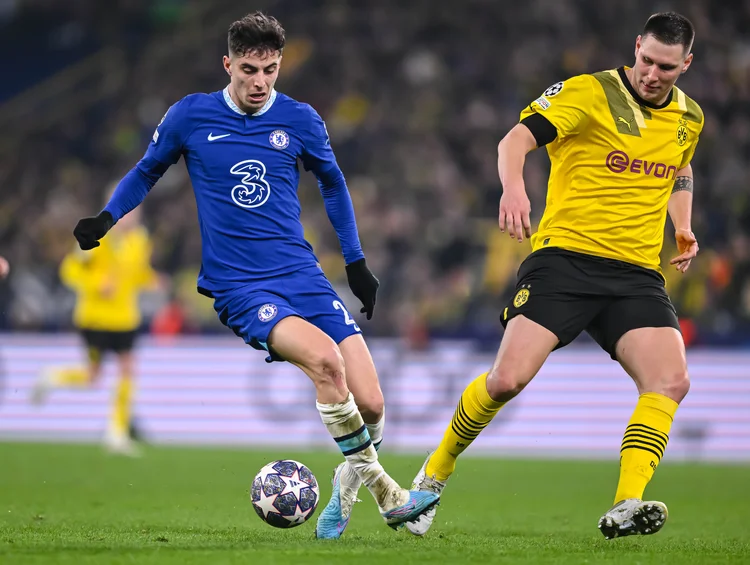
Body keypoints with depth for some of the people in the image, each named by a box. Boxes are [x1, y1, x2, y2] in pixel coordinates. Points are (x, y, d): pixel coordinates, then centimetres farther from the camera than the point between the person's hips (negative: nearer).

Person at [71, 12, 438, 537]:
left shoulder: (300, 119, 5)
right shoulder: (191, 116, 1)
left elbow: (332, 182, 22)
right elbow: (147, 171, 18)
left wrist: (356, 261, 24)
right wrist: (107, 218, 3)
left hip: (302, 274, 3)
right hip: (237, 287, -3)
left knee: (370, 405, -12)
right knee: (324, 357, -32)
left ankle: (351, 480, 23)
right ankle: (380, 486, -13)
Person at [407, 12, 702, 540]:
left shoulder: (689, 117, 12)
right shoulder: (589, 92, -5)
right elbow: (517, 139, -16)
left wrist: (683, 228, 17)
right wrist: (514, 187, -37)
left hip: (637, 273, 4)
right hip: (565, 254, -4)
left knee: (671, 381, -20)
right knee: (508, 378, -15)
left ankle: (625, 507, -22)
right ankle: (435, 472, 9)